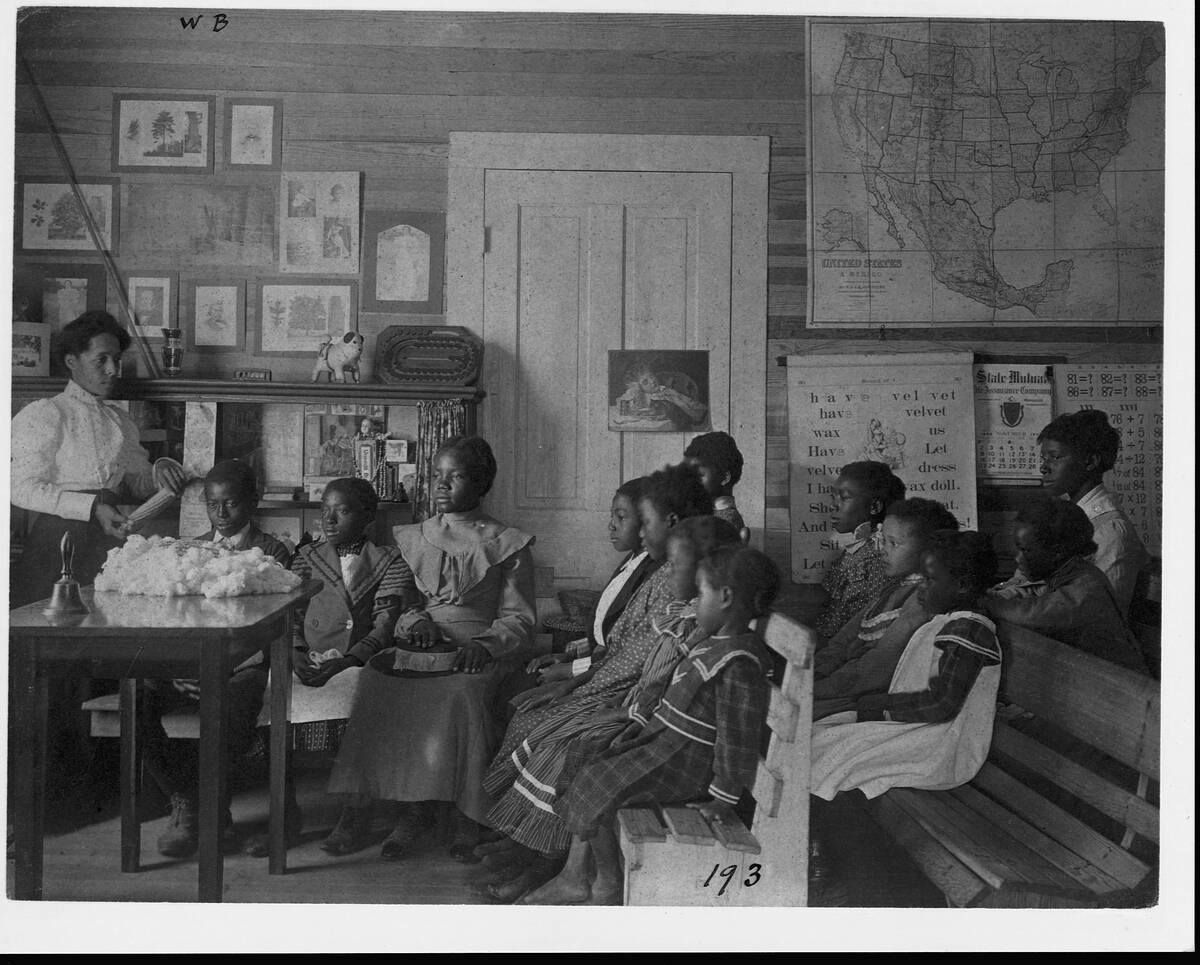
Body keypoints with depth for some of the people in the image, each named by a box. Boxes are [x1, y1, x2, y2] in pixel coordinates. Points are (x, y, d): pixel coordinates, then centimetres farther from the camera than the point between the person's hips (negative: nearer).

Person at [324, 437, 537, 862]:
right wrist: (416, 620, -5)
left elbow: (520, 620, 7)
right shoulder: (411, 539, 21)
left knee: (458, 692, -36)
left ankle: (467, 817, -27)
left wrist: (484, 645, -13)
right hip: (414, 648, 3)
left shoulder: (507, 546, 11)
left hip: (474, 655, -2)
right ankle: (358, 811, -30)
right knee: (376, 679, -30)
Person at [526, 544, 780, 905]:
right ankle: (574, 876, 15)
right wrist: (641, 725, 20)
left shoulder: (739, 663, -25)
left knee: (597, 788, -10)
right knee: (593, 775, 8)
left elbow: (738, 737, -24)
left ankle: (609, 886, 8)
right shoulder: (714, 644, 9)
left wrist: (723, 800, -20)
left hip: (686, 761, -10)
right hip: (665, 739, 10)